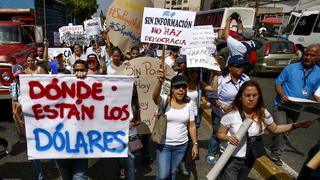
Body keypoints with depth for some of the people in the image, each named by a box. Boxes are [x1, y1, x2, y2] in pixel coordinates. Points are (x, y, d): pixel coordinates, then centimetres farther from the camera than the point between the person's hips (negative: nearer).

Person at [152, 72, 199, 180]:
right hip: (164, 145, -3)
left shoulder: (188, 104, -3)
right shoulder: (165, 100, -13)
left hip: (181, 145, 3)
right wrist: (160, 82, -55)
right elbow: (155, 96, -37)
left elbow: (192, 126, 3)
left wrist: (195, 144, 2)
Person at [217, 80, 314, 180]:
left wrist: (296, 125, -3)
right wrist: (228, 137, -31)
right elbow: (220, 134, -10)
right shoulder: (231, 115, -20)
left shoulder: (263, 113, -9)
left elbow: (275, 129, 8)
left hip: (248, 160, 4)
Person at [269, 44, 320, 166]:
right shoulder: (291, 68, -8)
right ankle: (276, 154, 1)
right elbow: (278, 83, -4)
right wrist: (282, 95, -22)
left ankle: (275, 148, 35)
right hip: (282, 104, -4)